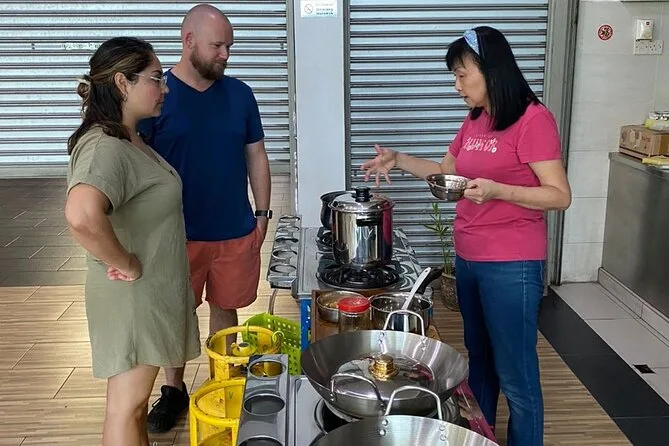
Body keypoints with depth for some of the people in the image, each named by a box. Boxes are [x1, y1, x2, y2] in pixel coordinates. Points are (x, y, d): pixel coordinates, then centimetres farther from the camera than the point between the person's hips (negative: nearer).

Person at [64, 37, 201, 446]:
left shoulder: (129, 139, 7)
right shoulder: (105, 148, -25)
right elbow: (82, 216, -45)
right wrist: (126, 264, -29)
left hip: (153, 289, 9)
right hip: (133, 295, -9)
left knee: (137, 397, 23)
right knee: (127, 403, 6)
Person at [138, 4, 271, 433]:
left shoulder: (240, 94, 2)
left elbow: (256, 156, 8)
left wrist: (262, 213, 6)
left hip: (236, 231, 2)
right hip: (178, 232, -2)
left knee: (225, 307, 15)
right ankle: (174, 389, 31)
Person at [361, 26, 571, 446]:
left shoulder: (533, 118, -14)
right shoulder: (474, 121, 10)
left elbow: (560, 195, -16)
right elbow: (445, 171, 24)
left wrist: (497, 190, -29)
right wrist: (398, 160, 10)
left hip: (511, 266, -8)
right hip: (468, 260, 8)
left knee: (515, 375, 2)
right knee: (479, 363, 20)